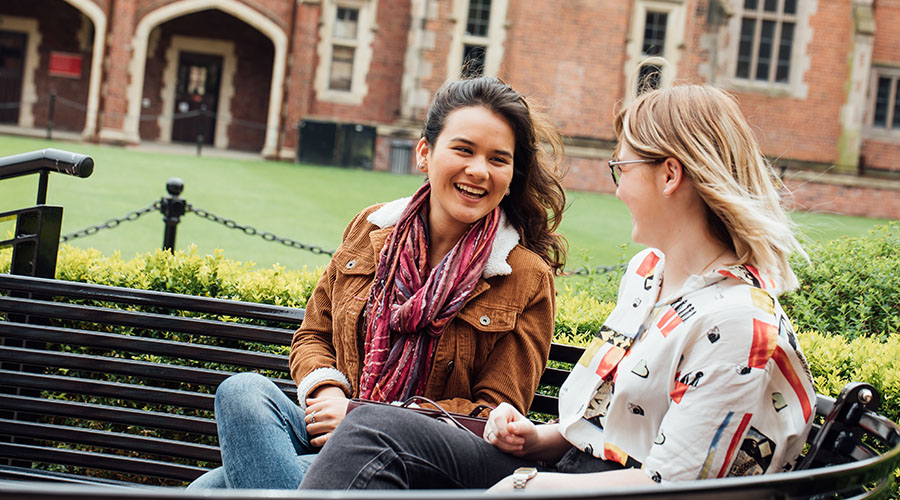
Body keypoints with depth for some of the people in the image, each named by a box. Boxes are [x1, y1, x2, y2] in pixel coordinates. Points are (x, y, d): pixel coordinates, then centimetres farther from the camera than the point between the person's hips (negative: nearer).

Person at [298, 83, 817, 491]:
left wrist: (528, 483, -15)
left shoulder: (740, 321, -16)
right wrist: (540, 439, 3)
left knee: (378, 435, -22)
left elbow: (668, 483, -19)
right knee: (378, 430, -12)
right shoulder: (648, 269, 14)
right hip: (570, 467, 9)